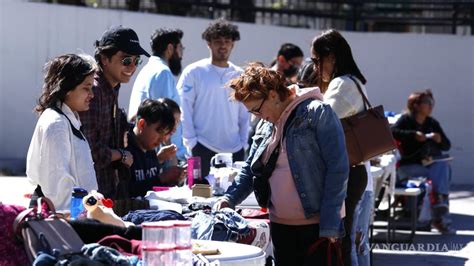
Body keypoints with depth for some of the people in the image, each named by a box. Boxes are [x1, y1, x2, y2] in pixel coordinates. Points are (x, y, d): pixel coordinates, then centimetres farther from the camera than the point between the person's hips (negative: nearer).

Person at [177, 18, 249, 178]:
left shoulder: (239, 75, 11)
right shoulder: (193, 72, 0)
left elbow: (244, 113, 14)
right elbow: (184, 110, -3)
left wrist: (243, 142, 6)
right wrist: (191, 142, -9)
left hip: (234, 151, 4)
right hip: (202, 149, -4)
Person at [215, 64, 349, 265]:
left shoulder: (317, 114, -10)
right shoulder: (265, 126, 13)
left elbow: (337, 169, -13)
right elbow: (249, 169, 18)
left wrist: (329, 226, -16)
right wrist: (229, 198, -2)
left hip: (315, 225, -7)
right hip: (280, 226, 7)